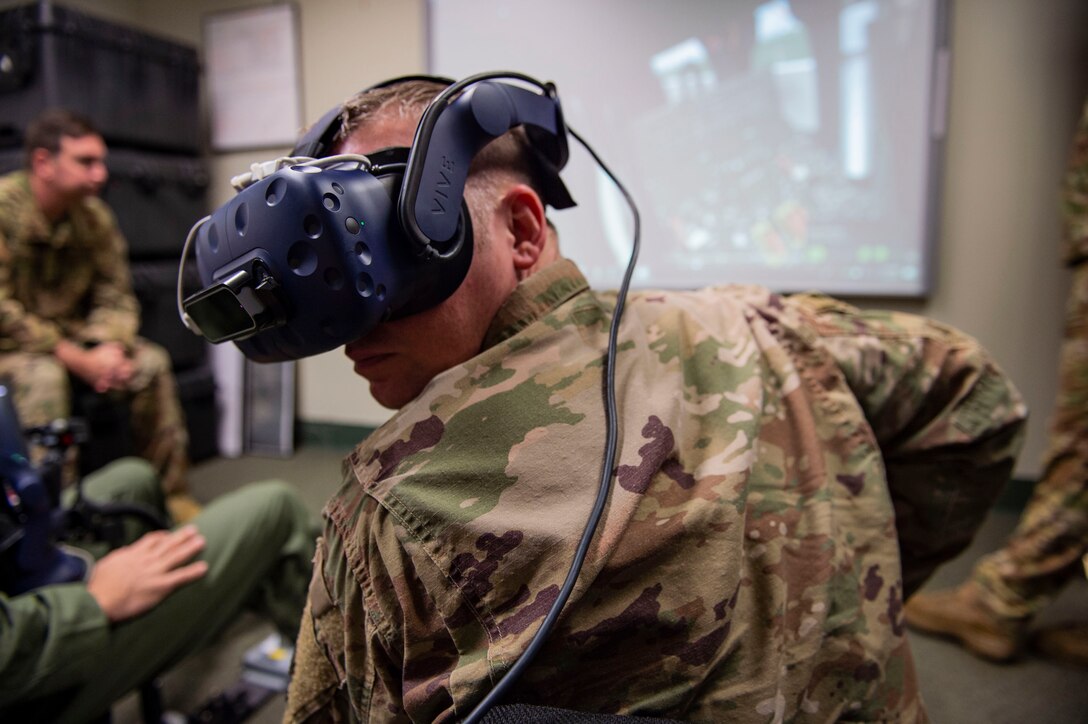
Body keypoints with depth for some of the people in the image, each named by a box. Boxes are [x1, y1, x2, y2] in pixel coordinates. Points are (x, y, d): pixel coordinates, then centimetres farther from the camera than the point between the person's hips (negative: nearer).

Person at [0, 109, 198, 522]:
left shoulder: (94, 214, -1)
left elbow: (116, 295, 1)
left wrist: (111, 348, -20)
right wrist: (77, 360, -27)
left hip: (70, 333, 5)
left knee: (152, 362, -16)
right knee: (44, 376, -36)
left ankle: (171, 495, -8)